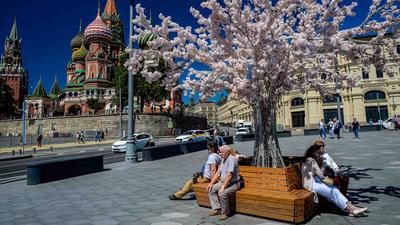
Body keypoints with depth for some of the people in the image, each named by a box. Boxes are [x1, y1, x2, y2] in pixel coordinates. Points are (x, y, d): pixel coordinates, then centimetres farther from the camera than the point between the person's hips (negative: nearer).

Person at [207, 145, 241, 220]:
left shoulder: (231, 159, -19)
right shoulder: (223, 160, 11)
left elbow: (229, 175, -27)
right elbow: (218, 173, 13)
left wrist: (223, 187, -30)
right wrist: (211, 183, 3)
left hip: (233, 183, -9)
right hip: (223, 182, 9)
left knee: (222, 193, -30)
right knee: (211, 189, -1)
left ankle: (225, 213, -9)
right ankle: (216, 209, 3)